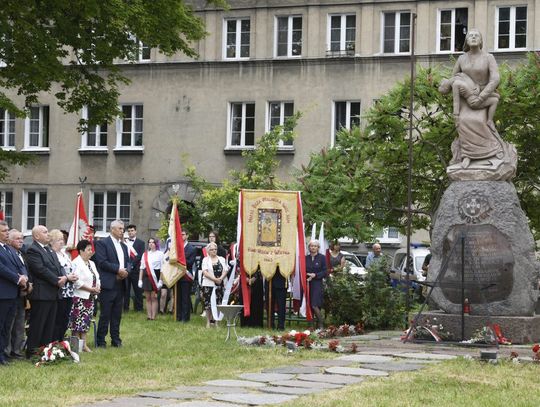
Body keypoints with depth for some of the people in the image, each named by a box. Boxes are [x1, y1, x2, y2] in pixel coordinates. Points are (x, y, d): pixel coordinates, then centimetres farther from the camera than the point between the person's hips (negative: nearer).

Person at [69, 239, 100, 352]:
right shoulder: (76, 263, -12)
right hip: (79, 297, -8)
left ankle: (84, 344, 14)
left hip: (90, 297, 8)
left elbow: (97, 278, 19)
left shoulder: (91, 263, 16)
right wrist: (91, 289, -17)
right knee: (77, 322, -6)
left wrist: (97, 287, -3)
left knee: (86, 322, 10)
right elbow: (77, 282, -20)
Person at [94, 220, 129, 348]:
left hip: (120, 284, 7)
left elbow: (127, 261, 18)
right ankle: (100, 341, 1)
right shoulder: (102, 243, -4)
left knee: (117, 314, 9)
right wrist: (118, 269, -16)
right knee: (105, 314, -4)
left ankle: (116, 339, 14)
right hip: (108, 284, -7)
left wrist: (125, 271, -4)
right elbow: (102, 262, -13)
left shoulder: (123, 245, 19)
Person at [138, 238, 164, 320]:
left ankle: (153, 317, -2)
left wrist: (160, 281, -10)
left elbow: (162, 268, -3)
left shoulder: (160, 254, 0)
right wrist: (140, 280, 7)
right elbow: (142, 268, 13)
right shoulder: (145, 254, 13)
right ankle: (149, 316, 6)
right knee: (148, 298, 4)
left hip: (155, 277, -4)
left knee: (154, 297, -5)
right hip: (146, 277, 4)